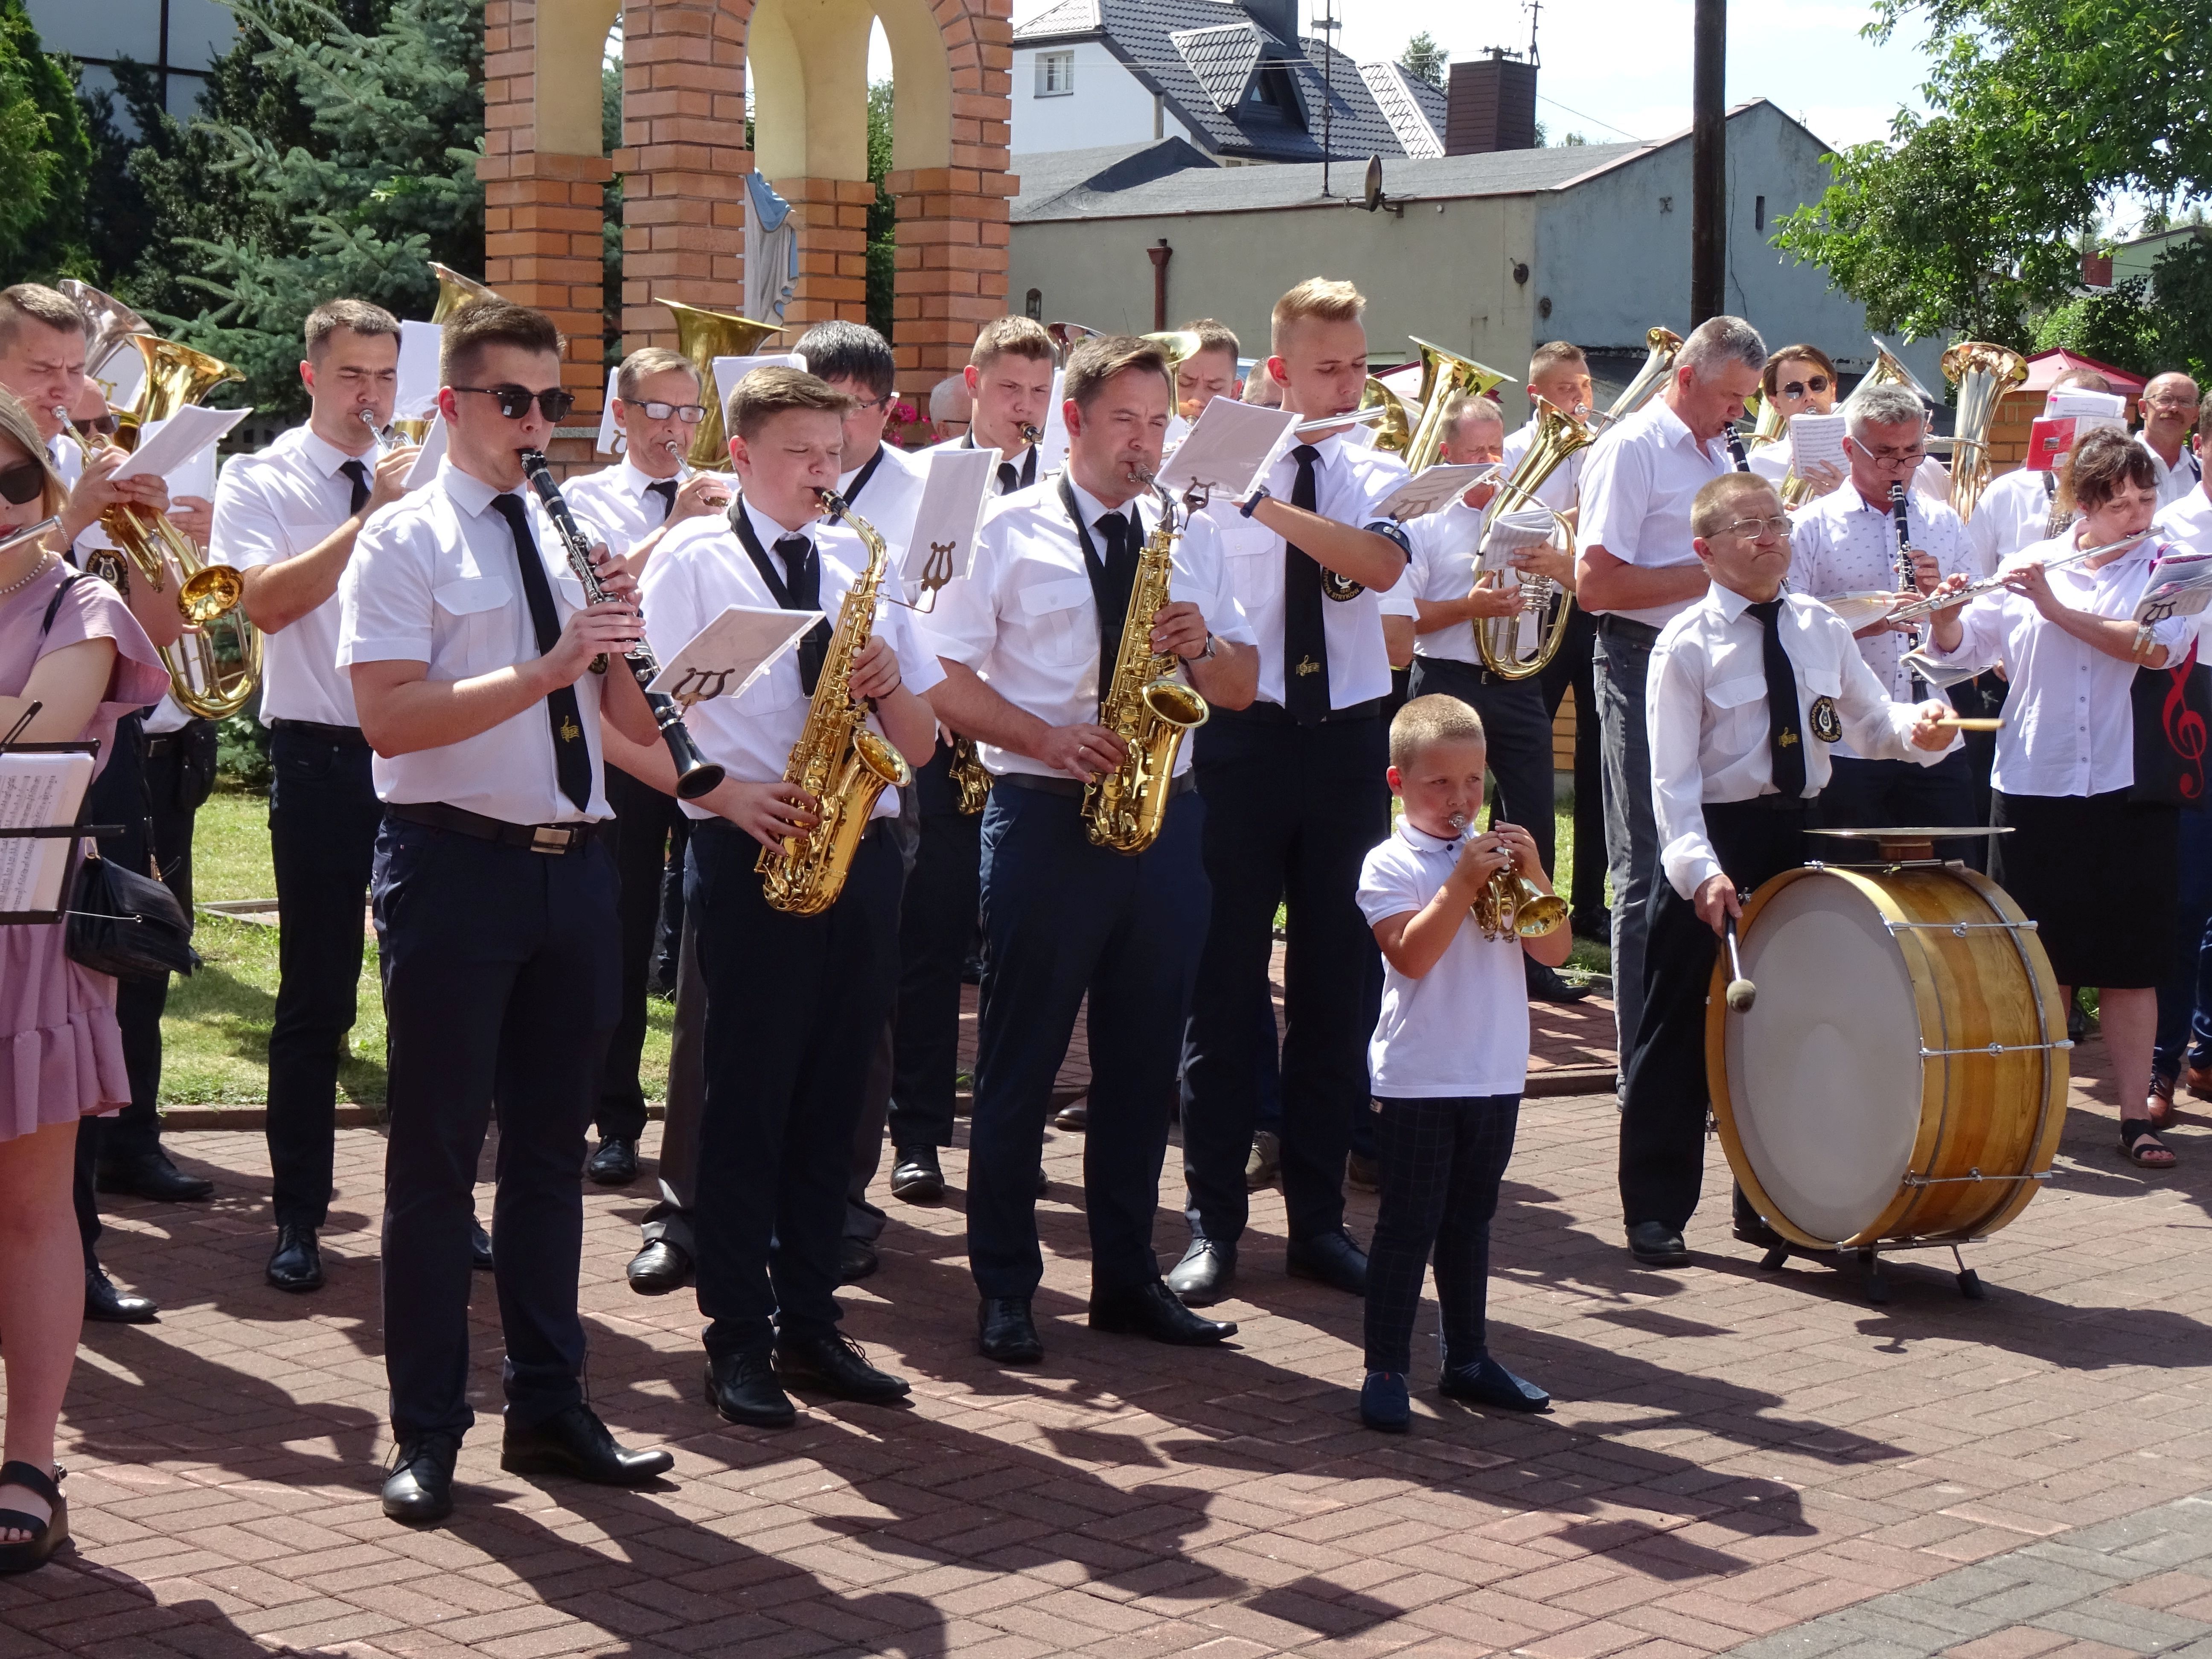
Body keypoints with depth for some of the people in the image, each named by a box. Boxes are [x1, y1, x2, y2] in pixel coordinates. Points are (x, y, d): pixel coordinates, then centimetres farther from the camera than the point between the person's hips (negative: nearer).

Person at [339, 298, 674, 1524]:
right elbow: (389, 718, -17)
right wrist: (547, 668, -22)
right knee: (437, 1157, 1)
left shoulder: (577, 539, 14)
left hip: (572, 865, 6)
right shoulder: (405, 542, -3)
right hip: (455, 863, -5)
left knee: (552, 1150, 12)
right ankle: (427, 1433, 9)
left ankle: (549, 1407, 22)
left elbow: (640, 727, 12)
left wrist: (621, 640, -8)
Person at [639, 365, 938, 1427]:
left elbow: (918, 747, 13)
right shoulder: (692, 563, 0)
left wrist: (892, 685, -8)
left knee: (831, 1099, 9)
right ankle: (738, 1342, 7)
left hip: (861, 851, 5)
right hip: (751, 857, -5)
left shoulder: (860, 563, 14)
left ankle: (811, 1326, 19)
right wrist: (726, 792, -19)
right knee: (746, 1100, -1)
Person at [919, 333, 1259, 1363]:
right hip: (1045, 816, -4)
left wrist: (1203, 646, -9)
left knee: (1142, 1061, 9)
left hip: (1164, 819, 4)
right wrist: (1049, 740, -17)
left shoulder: (1192, 538, 13)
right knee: (1019, 1060, 2)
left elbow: (1241, 689, 13)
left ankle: (1126, 1277, 20)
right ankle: (1004, 1286, 11)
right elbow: (943, 678, -5)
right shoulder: (1013, 532, 0)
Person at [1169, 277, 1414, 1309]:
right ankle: (1212, 1221, 8)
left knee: (1339, 986, 6)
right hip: (1242, 738, -2)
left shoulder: (1375, 476, 6)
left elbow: (1379, 566, -16)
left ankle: (1319, 1217, 15)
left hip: (1346, 741, 2)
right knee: (1225, 983, 0)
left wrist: (1273, 506, -24)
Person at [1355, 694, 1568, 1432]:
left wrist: (1532, 876, -11)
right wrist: (1463, 882, -22)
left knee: (1469, 1221, 16)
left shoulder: (1498, 855, 8)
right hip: (1417, 1078, -5)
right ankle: (1385, 1370, 2)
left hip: (1496, 1074, 5)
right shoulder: (1390, 865, -6)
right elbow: (1412, 955, -20)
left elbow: (1554, 952, 3)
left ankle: (1467, 1360, 26)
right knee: (1407, 1226, -3)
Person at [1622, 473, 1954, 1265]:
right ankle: (1656, 1211, 10)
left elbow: (1872, 724, 10)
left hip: (1797, 839, 5)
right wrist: (1701, 870, -26)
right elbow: (1673, 778, -15)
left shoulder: (1821, 628, 5)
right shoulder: (1686, 645, -10)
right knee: (1679, 1032, 1)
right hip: (1712, 841, -5)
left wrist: (1919, 727, -13)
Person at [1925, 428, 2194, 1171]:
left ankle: (2134, 1115, 7)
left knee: (2130, 964, 1)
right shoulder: (2029, 565, 7)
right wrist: (1945, 611, -17)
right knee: (2040, 960, 8)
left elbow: (2159, 646, -15)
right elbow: (1965, 647, 4)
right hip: (2035, 787, 1)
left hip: (2129, 792, -1)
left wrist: (2058, 610, -20)